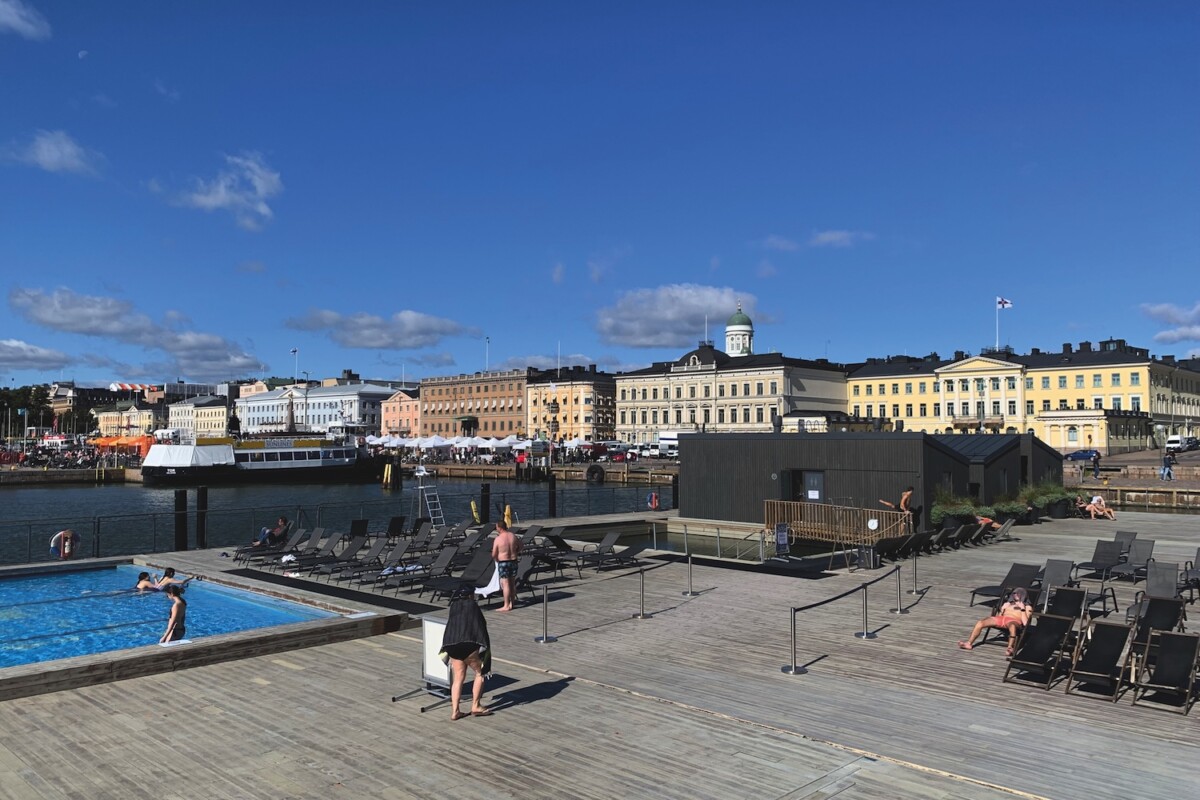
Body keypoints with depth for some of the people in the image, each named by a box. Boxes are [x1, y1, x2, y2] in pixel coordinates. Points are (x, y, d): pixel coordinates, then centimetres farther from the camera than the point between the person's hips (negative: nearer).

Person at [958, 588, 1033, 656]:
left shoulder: (1027, 607, 22)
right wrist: (1002, 609, 12)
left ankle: (1010, 648, -57)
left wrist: (1022, 609, 1)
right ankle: (969, 643, -24)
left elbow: (1025, 623, 3)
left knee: (1012, 626, -46)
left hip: (1015, 621, -4)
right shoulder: (1008, 603, 34)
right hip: (1001, 618, 4)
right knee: (980, 623, -22)